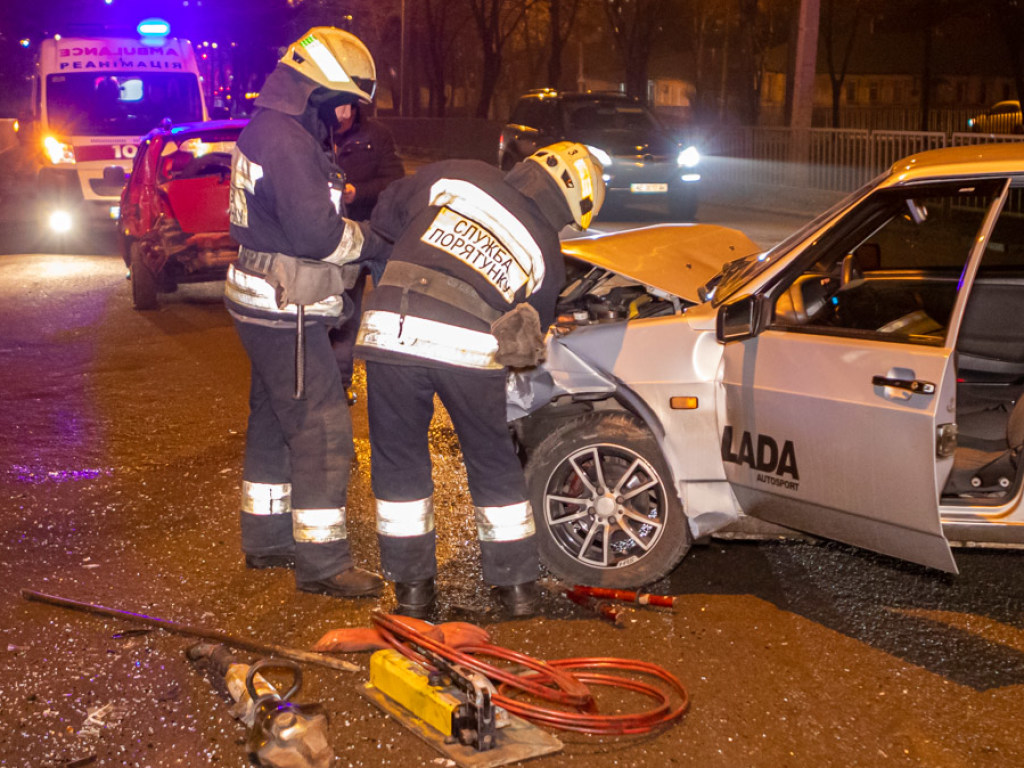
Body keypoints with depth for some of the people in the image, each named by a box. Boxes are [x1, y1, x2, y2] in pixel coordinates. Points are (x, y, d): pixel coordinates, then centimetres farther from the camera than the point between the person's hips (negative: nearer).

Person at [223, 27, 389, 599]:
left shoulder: (274, 130, 14)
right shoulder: (287, 140, -20)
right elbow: (318, 233, -25)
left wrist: (346, 195, 2)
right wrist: (376, 244, -12)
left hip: (271, 307, 11)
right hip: (286, 312, -11)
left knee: (275, 422, 19)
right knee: (323, 430, -7)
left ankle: (267, 539, 31)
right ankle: (322, 562, -1)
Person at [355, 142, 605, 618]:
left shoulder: (456, 177, 15)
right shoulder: (546, 254, 15)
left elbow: (385, 216, 25)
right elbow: (529, 331, 21)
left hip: (392, 331, 0)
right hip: (470, 347, 0)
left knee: (399, 458, 16)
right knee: (493, 462, 19)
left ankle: (412, 586, 24)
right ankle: (518, 585, 27)